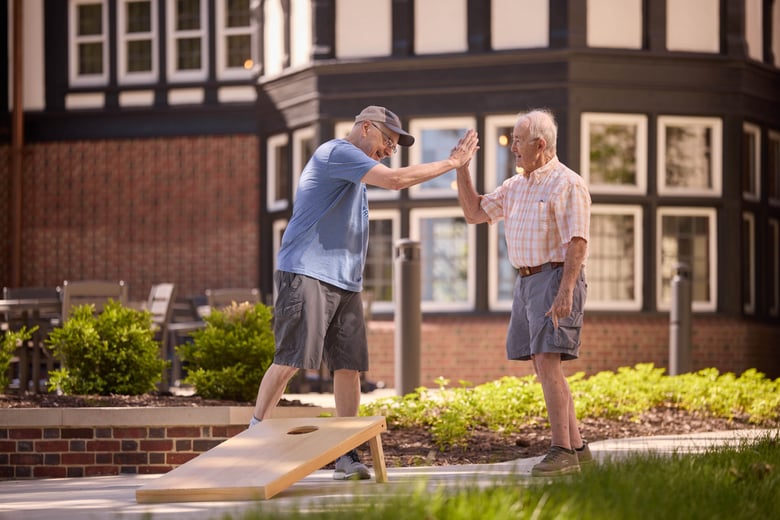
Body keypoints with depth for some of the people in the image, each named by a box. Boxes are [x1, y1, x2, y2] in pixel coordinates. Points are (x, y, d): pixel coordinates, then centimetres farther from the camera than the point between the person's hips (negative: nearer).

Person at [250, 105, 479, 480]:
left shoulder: (356, 170, 26)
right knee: (291, 360, -12)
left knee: (349, 365, 1)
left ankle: (345, 455, 3)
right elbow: (395, 180, -15)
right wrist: (452, 163, -8)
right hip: (307, 272, -9)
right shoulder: (336, 152, -7)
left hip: (345, 281, 9)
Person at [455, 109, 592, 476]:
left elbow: (577, 242, -16)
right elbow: (474, 212, 18)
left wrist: (565, 292, -25)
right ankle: (576, 447, 12)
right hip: (526, 281, 9)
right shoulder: (515, 185, 16)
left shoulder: (567, 184, -10)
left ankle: (562, 451, -18)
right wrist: (462, 169, 7)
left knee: (547, 361, -17)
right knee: (543, 366, 7)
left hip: (555, 279, -9)